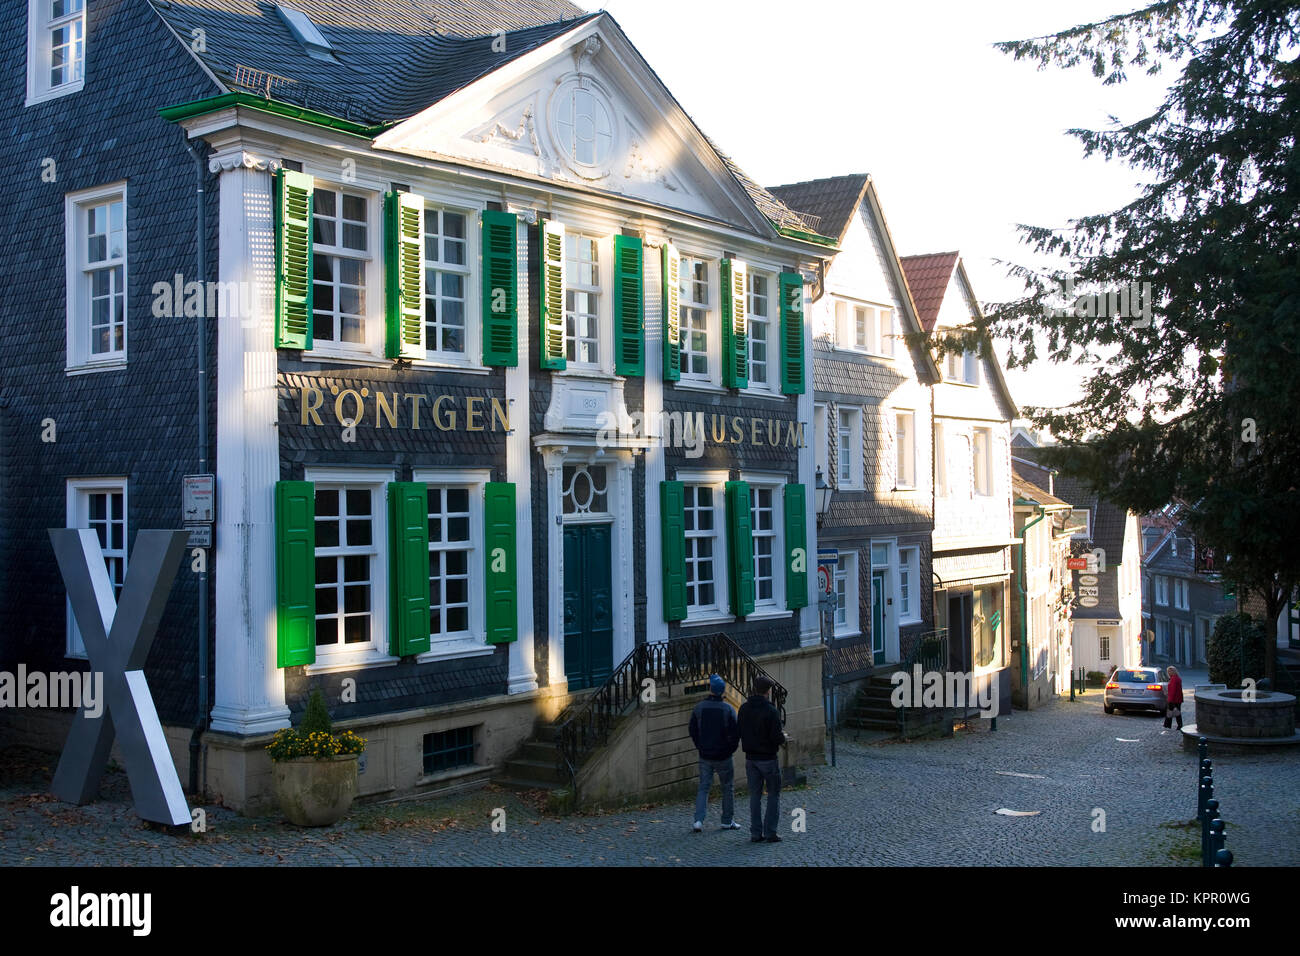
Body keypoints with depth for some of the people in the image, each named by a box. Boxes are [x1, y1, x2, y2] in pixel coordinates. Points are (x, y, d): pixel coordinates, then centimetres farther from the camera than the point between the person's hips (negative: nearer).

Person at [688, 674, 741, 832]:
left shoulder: (699, 707, -2)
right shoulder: (727, 708, -11)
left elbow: (693, 731, 4)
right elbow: (735, 732, -13)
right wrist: (731, 748, 2)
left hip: (705, 756, 2)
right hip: (724, 756, -2)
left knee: (703, 787, 7)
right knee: (728, 788, 13)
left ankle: (699, 820, -7)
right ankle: (727, 821, 19)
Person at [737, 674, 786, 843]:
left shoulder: (744, 708, 2)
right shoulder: (771, 711, -17)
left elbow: (739, 732, 7)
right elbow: (777, 737, -19)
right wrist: (783, 737, 3)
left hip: (750, 758, 5)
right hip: (768, 758, -5)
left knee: (754, 796, 12)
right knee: (774, 795, 7)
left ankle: (755, 833, 11)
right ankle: (770, 833, 3)